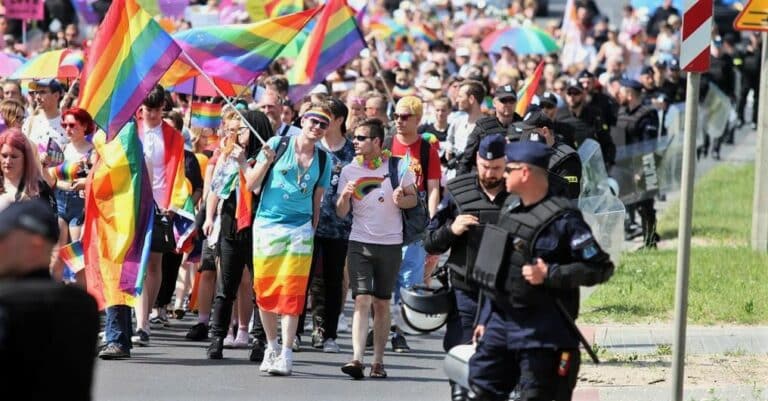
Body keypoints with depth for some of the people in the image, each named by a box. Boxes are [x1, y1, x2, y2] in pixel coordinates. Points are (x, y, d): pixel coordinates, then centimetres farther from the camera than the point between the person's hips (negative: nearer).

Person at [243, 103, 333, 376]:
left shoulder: (323, 160, 8)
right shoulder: (278, 145, 1)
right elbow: (251, 185, 1)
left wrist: (312, 230, 12)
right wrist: (266, 161, -14)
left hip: (300, 229, 1)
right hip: (267, 224, -1)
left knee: (292, 292, -8)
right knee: (265, 289, 2)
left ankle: (286, 353, -9)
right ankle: (271, 346, 18)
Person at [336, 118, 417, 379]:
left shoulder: (396, 166, -1)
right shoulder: (349, 170, 3)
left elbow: (413, 198, 6)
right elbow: (341, 212, 4)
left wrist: (401, 199, -16)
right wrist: (344, 196, -17)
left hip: (390, 243, 0)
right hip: (359, 243, 0)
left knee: (382, 303, 7)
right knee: (362, 300, -12)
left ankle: (378, 362, 13)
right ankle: (357, 359, -20)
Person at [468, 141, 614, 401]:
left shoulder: (562, 219, -15)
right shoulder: (510, 209, 10)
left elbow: (601, 268, -16)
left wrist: (549, 275, -22)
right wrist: (485, 319, 18)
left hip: (542, 334, -8)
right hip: (501, 323, 8)